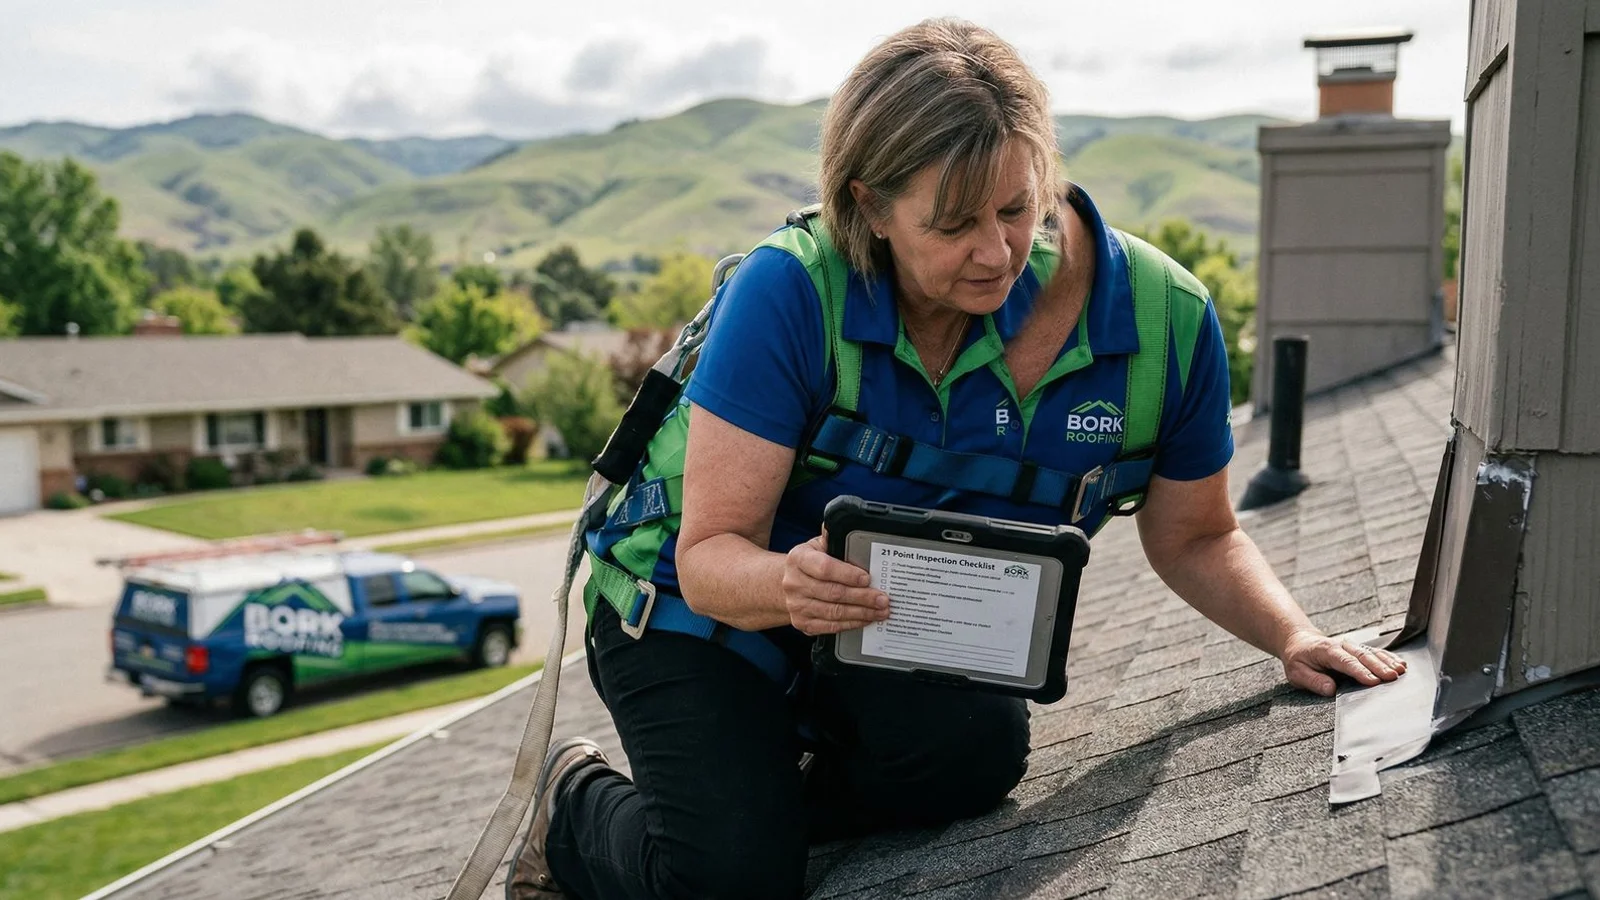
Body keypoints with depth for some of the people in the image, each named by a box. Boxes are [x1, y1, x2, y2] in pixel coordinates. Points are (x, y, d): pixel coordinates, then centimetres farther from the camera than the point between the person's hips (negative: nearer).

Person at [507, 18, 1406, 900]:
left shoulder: (1163, 320, -16)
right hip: (706, 607, -3)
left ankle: (763, 800, 0)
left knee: (976, 749, -29)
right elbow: (709, 558, -25)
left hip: (911, 630, 3)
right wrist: (784, 584, -47)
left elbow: (1193, 538, 1)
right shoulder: (791, 291, -27)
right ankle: (574, 806, 12)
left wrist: (1295, 639, -17)